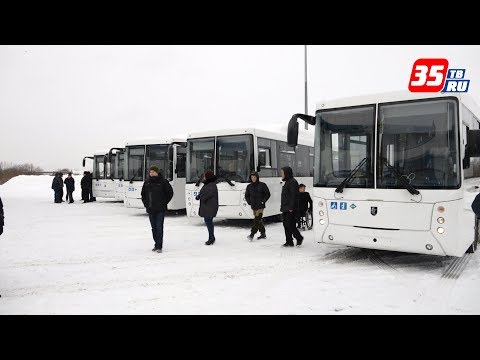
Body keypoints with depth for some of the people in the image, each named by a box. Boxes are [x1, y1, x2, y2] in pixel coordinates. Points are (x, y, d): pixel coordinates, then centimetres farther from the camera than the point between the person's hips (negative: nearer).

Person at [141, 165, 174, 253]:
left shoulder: (163, 181, -6)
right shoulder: (147, 182, 7)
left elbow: (170, 193, 0)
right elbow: (143, 194, 19)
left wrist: (164, 202, -2)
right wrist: (146, 203, 10)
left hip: (160, 209, -5)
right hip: (150, 209, 5)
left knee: (159, 227, -8)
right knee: (154, 228, 11)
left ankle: (159, 246, -3)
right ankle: (157, 244, 23)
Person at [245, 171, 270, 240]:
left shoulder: (262, 185, -4)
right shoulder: (249, 186, 8)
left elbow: (268, 194, -1)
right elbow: (246, 195, 20)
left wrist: (263, 201, -8)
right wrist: (249, 202, 6)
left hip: (260, 206, -5)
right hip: (253, 206, 5)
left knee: (257, 220, -13)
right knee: (259, 221, 11)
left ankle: (252, 234, -15)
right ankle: (263, 234, 20)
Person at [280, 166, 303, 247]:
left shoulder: (292, 182, -13)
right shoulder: (287, 182, 17)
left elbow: (293, 196, -19)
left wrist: (291, 207, -22)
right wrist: (283, 207, 19)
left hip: (290, 209, -10)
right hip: (285, 208, 10)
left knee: (290, 224, -7)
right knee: (286, 225, 9)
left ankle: (299, 238, 11)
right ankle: (289, 241, 15)